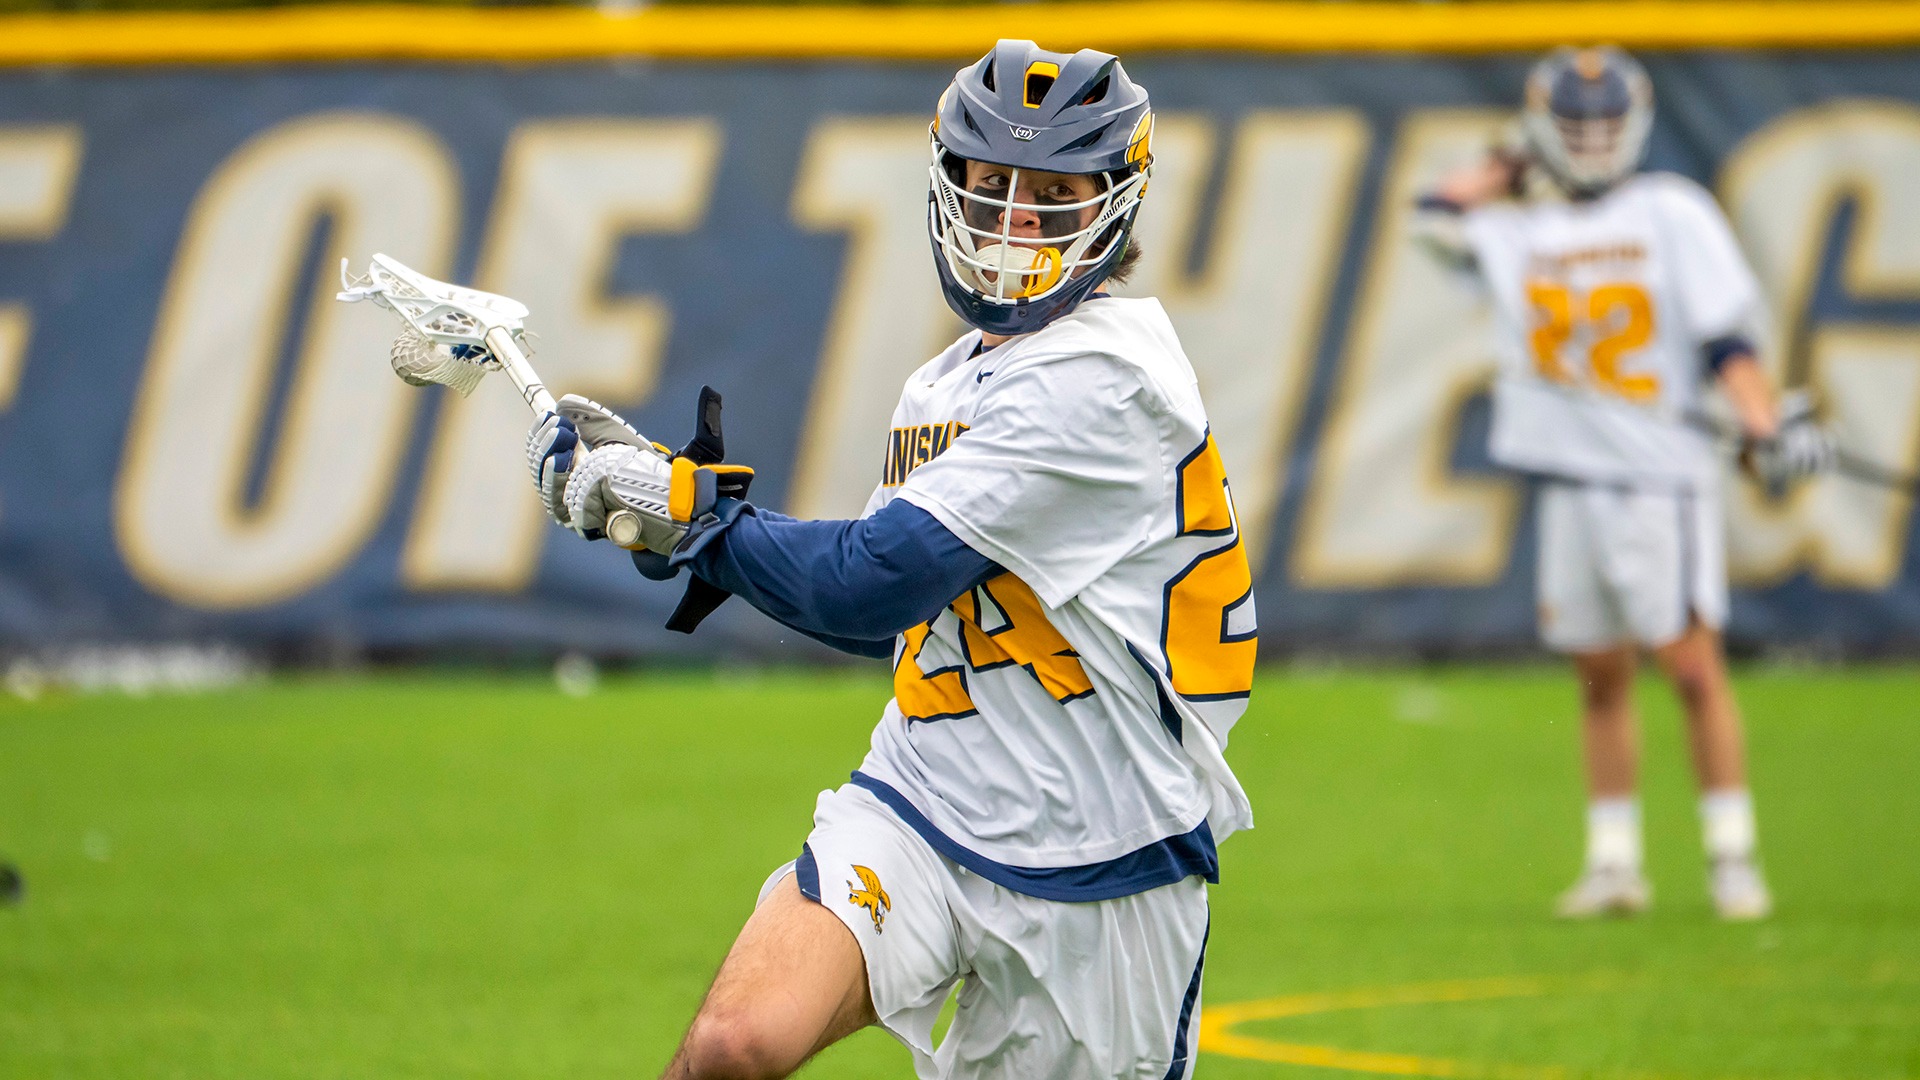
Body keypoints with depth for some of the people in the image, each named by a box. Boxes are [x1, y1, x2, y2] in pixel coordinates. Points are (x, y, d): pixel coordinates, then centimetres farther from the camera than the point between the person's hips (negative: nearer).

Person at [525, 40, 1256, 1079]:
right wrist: (658, 484, 16)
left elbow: (874, 584, -19)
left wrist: (690, 509, -7)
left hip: (1092, 873, -6)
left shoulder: (1100, 376, -15)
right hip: (918, 814, 6)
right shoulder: (942, 387, 12)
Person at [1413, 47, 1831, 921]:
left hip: (1661, 475, -4)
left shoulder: (1672, 214, 0)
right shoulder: (1520, 232, 12)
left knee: (1693, 667, -8)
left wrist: (1765, 425, -18)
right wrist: (1516, 167, 17)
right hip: (1569, 480, 4)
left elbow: (1725, 332, -6)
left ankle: (1732, 858, -4)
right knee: (1600, 680, 8)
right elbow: (1439, 216, 23)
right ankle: (1613, 864, 14)